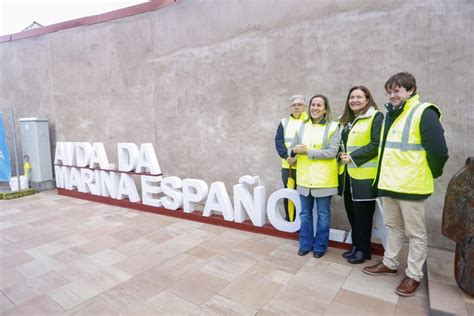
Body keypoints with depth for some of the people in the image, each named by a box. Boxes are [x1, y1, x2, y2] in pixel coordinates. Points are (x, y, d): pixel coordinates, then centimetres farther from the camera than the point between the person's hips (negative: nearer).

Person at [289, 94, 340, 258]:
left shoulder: (333, 127, -3)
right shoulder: (302, 126, 8)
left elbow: (332, 152, -12)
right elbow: (291, 148, 8)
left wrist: (308, 151, -17)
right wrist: (293, 151, -16)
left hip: (323, 178, -3)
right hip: (304, 177, 4)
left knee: (323, 214, 9)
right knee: (305, 213, 13)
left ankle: (320, 246, 25)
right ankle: (306, 244, 29)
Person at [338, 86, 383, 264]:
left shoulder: (376, 117, -5)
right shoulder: (346, 120, 18)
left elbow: (376, 144, -15)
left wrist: (353, 157, -16)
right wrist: (341, 155, 3)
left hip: (365, 174, -7)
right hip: (348, 174, 7)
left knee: (363, 214, 2)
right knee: (351, 212, 13)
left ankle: (363, 249, 17)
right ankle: (355, 245, 27)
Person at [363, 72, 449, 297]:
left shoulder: (424, 113, -12)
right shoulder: (391, 115, 13)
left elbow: (438, 151, -15)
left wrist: (431, 175, -1)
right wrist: (384, 175, 15)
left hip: (411, 185, -7)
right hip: (389, 184, 8)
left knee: (415, 233, 7)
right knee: (393, 227, 19)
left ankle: (414, 275, 21)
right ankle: (390, 263, 33)